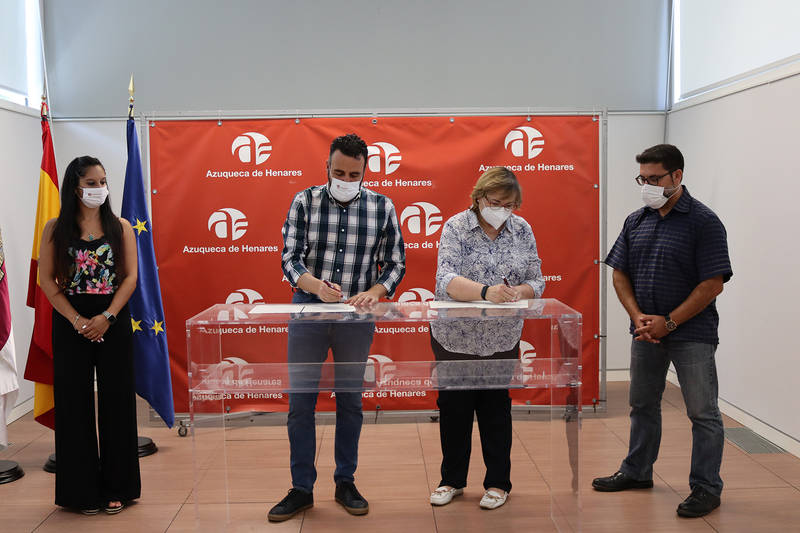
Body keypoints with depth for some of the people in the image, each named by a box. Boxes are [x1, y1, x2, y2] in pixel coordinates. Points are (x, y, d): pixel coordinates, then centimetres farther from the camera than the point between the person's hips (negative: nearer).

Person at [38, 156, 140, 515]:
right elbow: (47, 279, -1)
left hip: (113, 322, 1)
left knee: (116, 400, 3)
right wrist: (76, 320, -11)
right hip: (70, 323, 0)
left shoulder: (120, 228, 4)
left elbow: (130, 276, 0)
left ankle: (116, 487, 16)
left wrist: (107, 317, -13)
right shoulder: (56, 229, 2)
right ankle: (82, 489, 16)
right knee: (74, 401, 4)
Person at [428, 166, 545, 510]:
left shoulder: (522, 230, 0)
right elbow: (446, 280, -23)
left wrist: (520, 291, -24)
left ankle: (498, 482, 26)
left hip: (501, 339, 1)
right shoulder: (456, 227, -10)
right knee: (454, 408, 10)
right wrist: (486, 291, -39)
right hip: (455, 337, -1)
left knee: (495, 408, 10)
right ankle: (452, 480, 28)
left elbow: (536, 280, 0)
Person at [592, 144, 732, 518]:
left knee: (702, 413, 2)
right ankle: (636, 472, 33)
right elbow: (620, 274, 9)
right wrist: (638, 316, -6)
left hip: (691, 334, -6)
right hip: (646, 331, 6)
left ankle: (706, 488, 14)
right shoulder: (636, 221, 7)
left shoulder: (703, 222, -10)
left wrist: (668, 322, -16)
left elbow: (712, 284, -14)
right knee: (643, 404, 17)